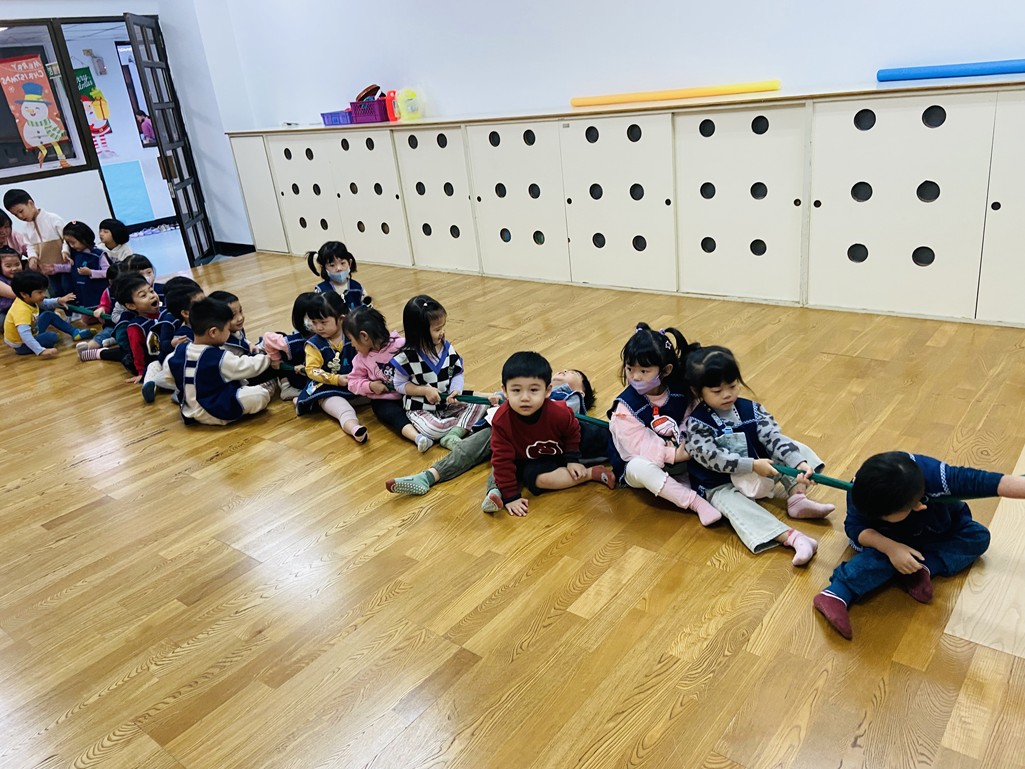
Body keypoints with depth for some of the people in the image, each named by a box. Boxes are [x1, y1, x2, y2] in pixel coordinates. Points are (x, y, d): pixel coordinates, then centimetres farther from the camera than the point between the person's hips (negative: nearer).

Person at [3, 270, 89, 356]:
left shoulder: (29, 300, -8)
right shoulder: (22, 310, -37)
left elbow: (45, 304, 15)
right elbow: (24, 335, -48)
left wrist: (59, 301, -3)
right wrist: (41, 351, -55)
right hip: (21, 345, -10)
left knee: (49, 315, 13)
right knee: (52, 337, -28)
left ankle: (75, 332, 15)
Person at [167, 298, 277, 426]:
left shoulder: (179, 350, -4)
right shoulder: (219, 358, -24)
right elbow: (249, 367, -11)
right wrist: (268, 358, 7)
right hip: (217, 413, -8)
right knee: (261, 394, -7)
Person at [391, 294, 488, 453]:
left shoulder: (447, 348, -5)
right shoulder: (406, 357, -16)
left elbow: (457, 373, 2)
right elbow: (400, 385, -7)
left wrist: (456, 390, -19)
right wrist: (425, 390, -19)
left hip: (447, 403, 5)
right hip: (420, 409, -4)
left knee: (480, 404, -13)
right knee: (434, 430, -34)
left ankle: (451, 436, -25)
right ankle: (463, 425, -6)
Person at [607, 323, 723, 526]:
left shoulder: (680, 392, -8)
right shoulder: (626, 405, -21)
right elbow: (639, 446, -25)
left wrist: (684, 442, -23)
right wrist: (674, 455, -30)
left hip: (674, 459, 5)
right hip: (637, 464, -5)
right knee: (641, 467, -39)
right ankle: (696, 502, -36)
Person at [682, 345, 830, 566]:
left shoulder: (751, 409, -5)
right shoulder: (697, 423, -17)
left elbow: (774, 438, -15)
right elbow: (712, 458, -26)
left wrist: (799, 463, -31)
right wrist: (753, 465, -32)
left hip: (758, 473, 5)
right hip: (720, 485, -5)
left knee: (788, 449, -6)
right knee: (735, 506, -35)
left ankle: (797, 499, -13)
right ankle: (792, 537, -48)